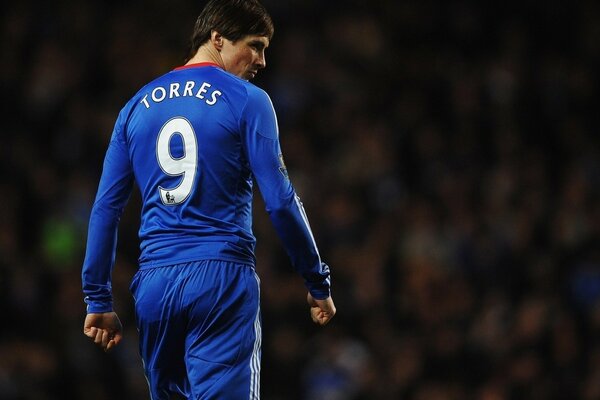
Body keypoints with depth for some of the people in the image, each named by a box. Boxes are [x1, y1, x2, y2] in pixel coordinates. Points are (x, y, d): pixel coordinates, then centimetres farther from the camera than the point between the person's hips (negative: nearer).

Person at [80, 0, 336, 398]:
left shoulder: (137, 106, 14)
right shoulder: (247, 101, -2)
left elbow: (106, 207, 11)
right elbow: (281, 201, -6)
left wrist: (98, 299, 15)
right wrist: (318, 282, 2)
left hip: (154, 283, 5)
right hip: (222, 278, -5)